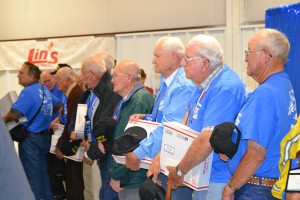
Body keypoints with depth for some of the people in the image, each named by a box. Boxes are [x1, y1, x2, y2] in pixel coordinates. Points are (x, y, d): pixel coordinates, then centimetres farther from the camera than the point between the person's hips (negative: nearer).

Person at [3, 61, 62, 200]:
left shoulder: (28, 92, -21)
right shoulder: (45, 90, 7)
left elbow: (14, 114, -29)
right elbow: (59, 106, 18)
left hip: (31, 139, -9)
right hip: (44, 136, 9)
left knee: (31, 174, 2)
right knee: (42, 171, 18)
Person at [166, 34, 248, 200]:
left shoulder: (225, 89, -24)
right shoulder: (204, 84, 8)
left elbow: (208, 141, -30)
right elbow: (187, 121, 13)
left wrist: (180, 171, -18)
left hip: (217, 179, -9)